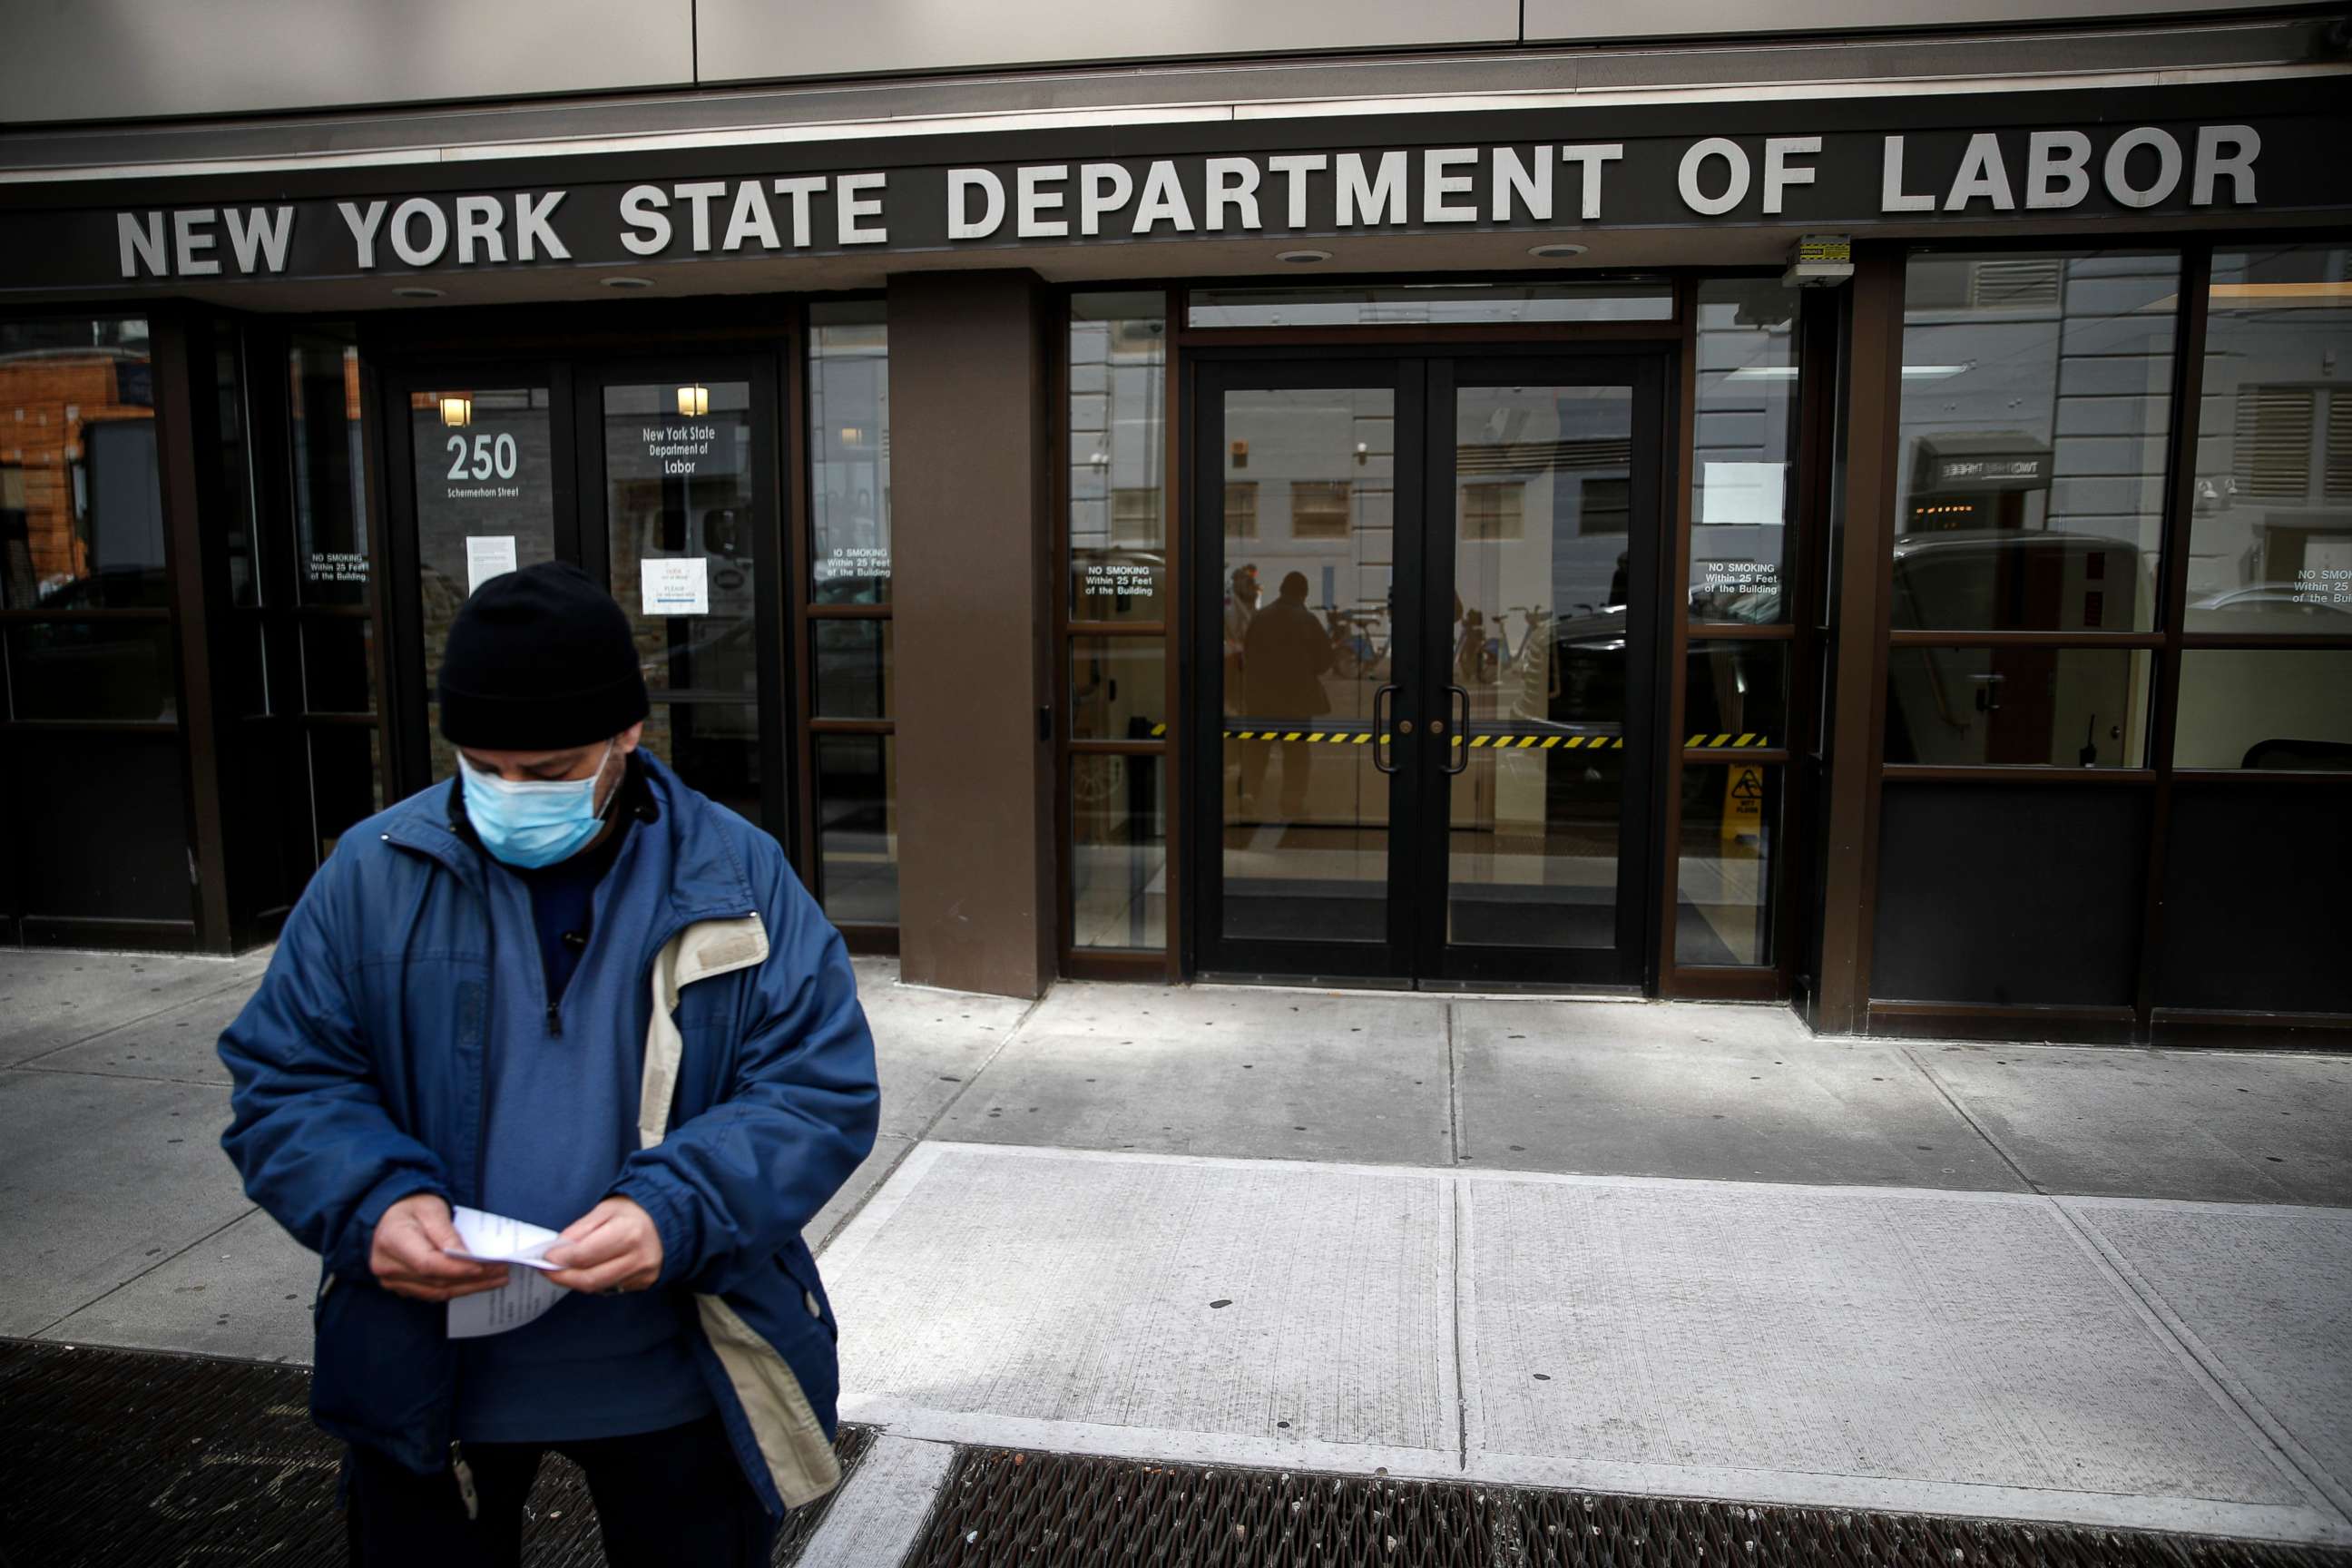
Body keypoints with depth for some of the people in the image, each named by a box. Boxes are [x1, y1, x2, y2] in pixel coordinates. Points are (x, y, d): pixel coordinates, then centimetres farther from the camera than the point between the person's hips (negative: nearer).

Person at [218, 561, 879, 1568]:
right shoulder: (375, 873, -6)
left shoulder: (736, 875, -11)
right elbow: (283, 1082, -2)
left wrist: (676, 1212, -28)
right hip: (425, 1381, 1)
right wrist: (373, 1201, -22)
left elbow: (822, 1090, -12)